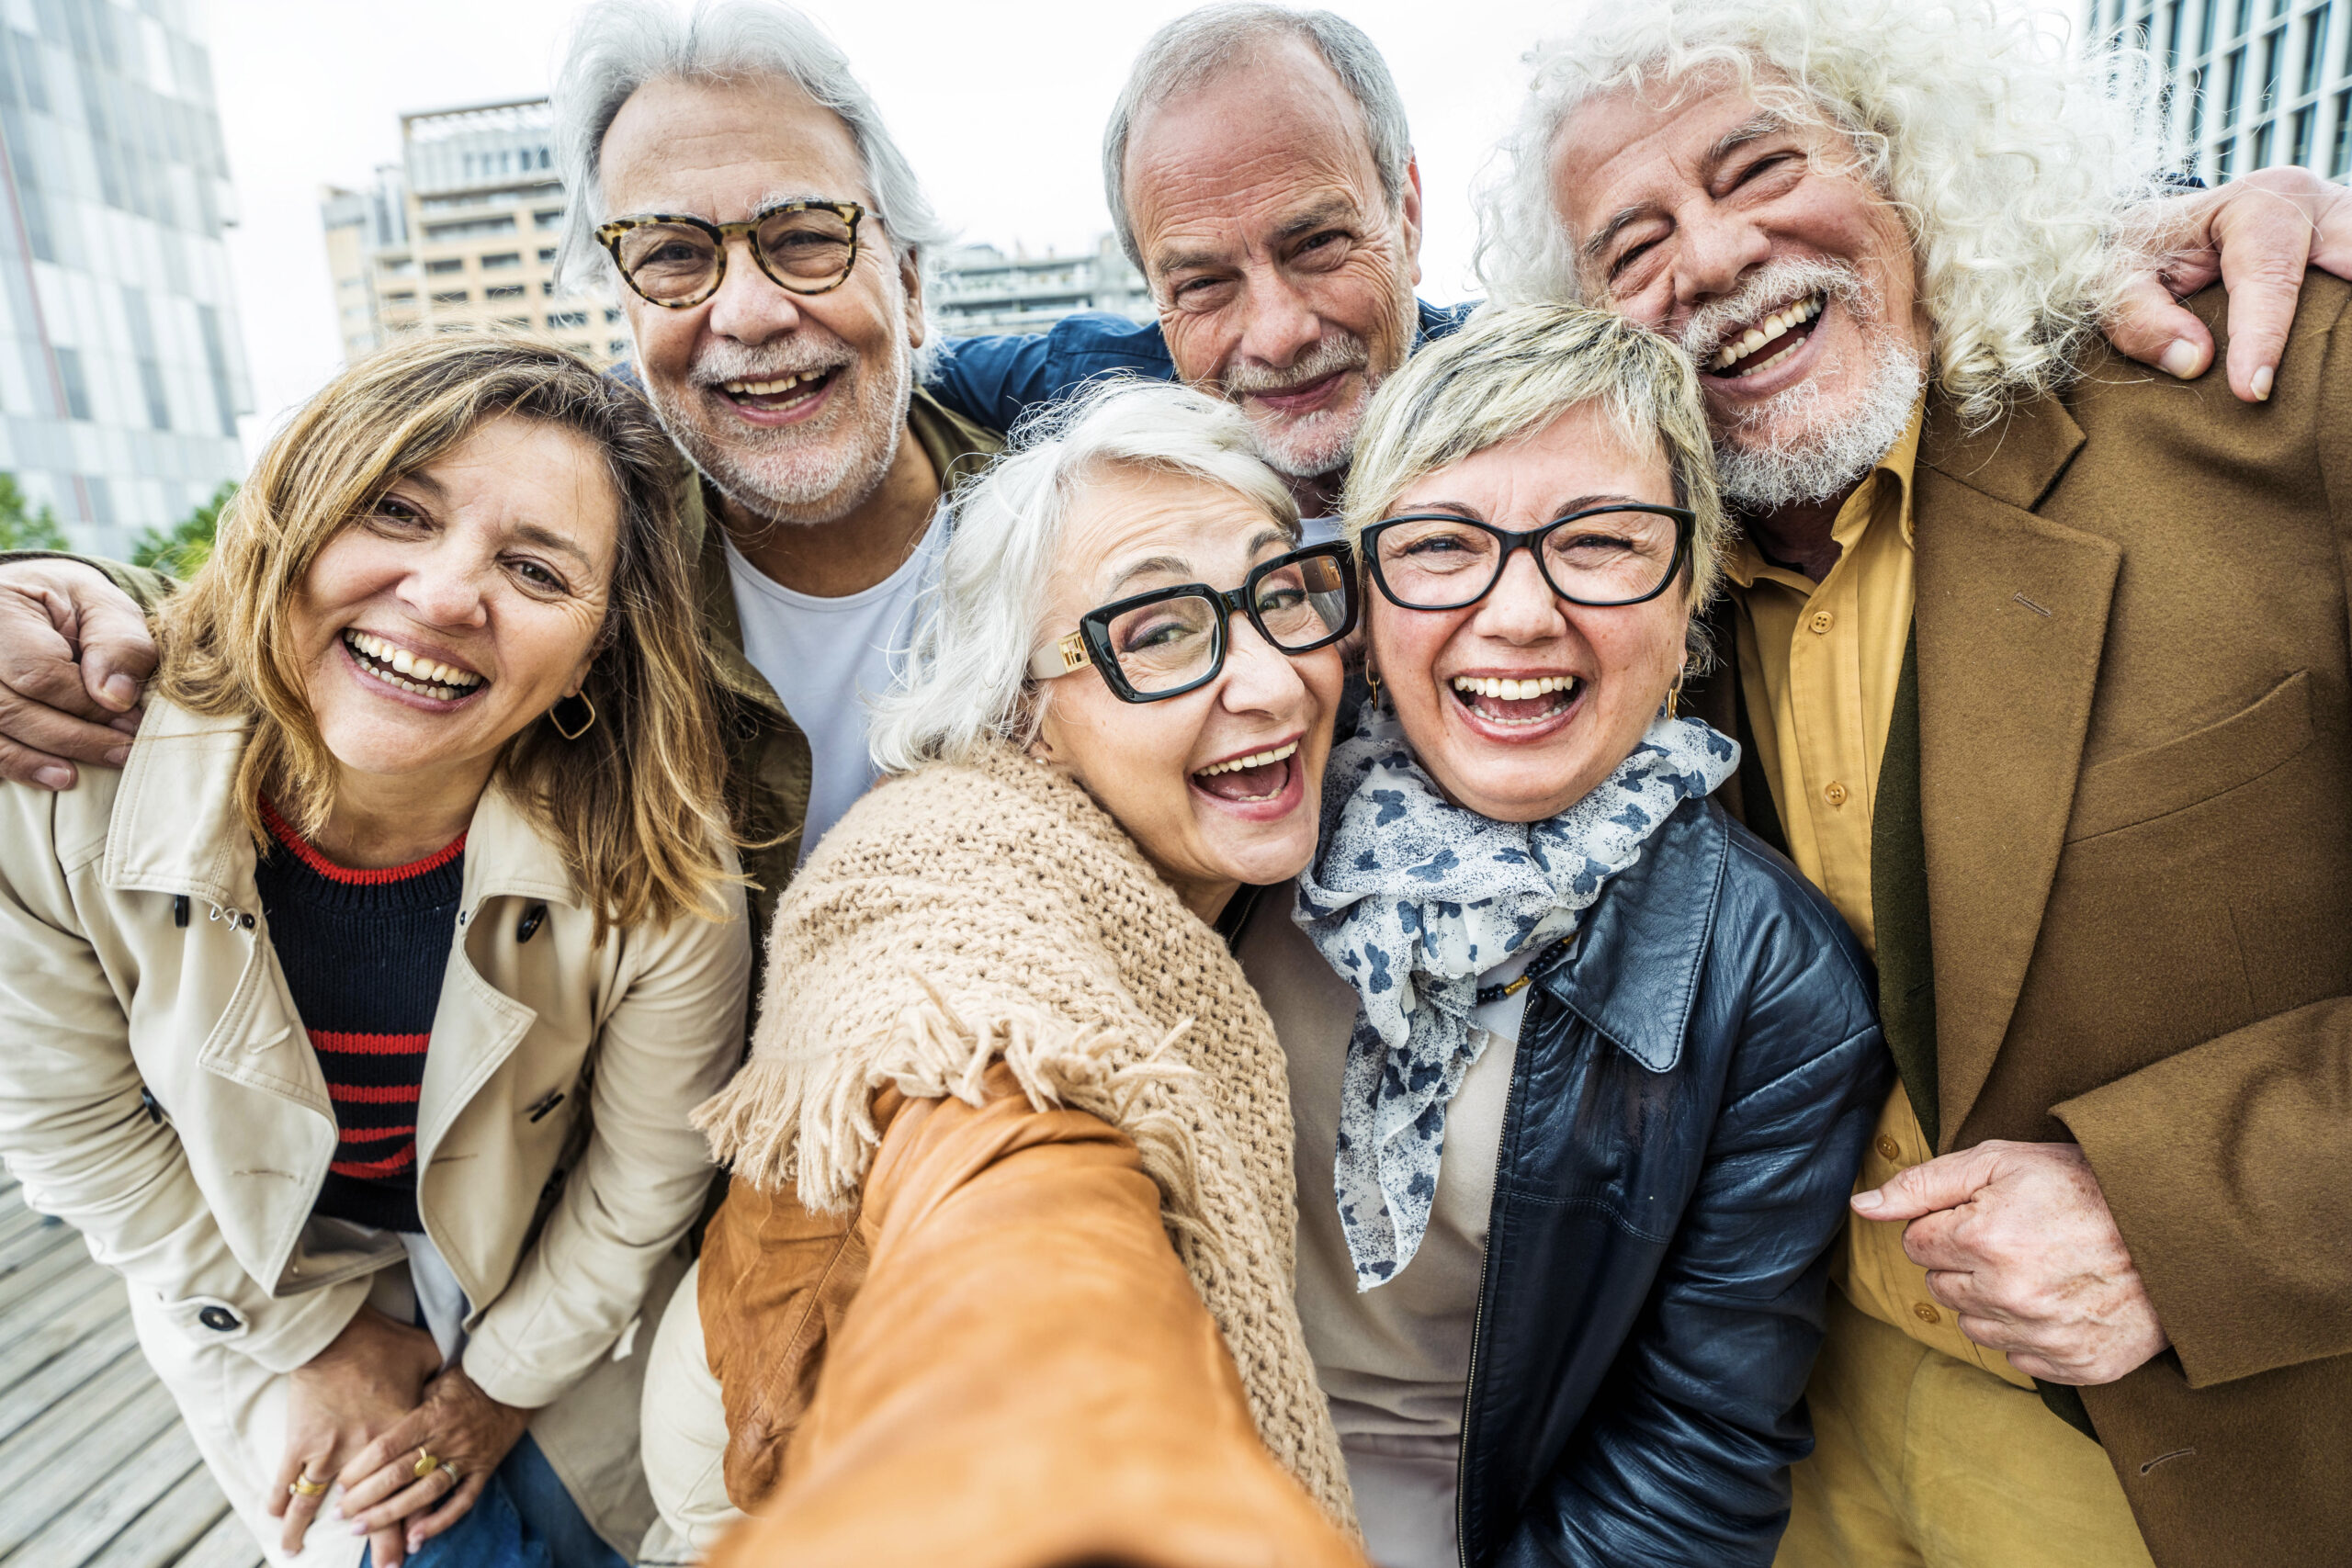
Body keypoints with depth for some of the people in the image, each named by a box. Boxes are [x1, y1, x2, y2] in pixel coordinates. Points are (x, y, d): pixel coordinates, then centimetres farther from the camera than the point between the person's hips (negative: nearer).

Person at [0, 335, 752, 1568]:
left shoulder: (659, 874, -32)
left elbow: (647, 1175, -16)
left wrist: (507, 1380, -3)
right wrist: (317, 1341, -6)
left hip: (550, 1286, 0)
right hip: (261, 1288, 1)